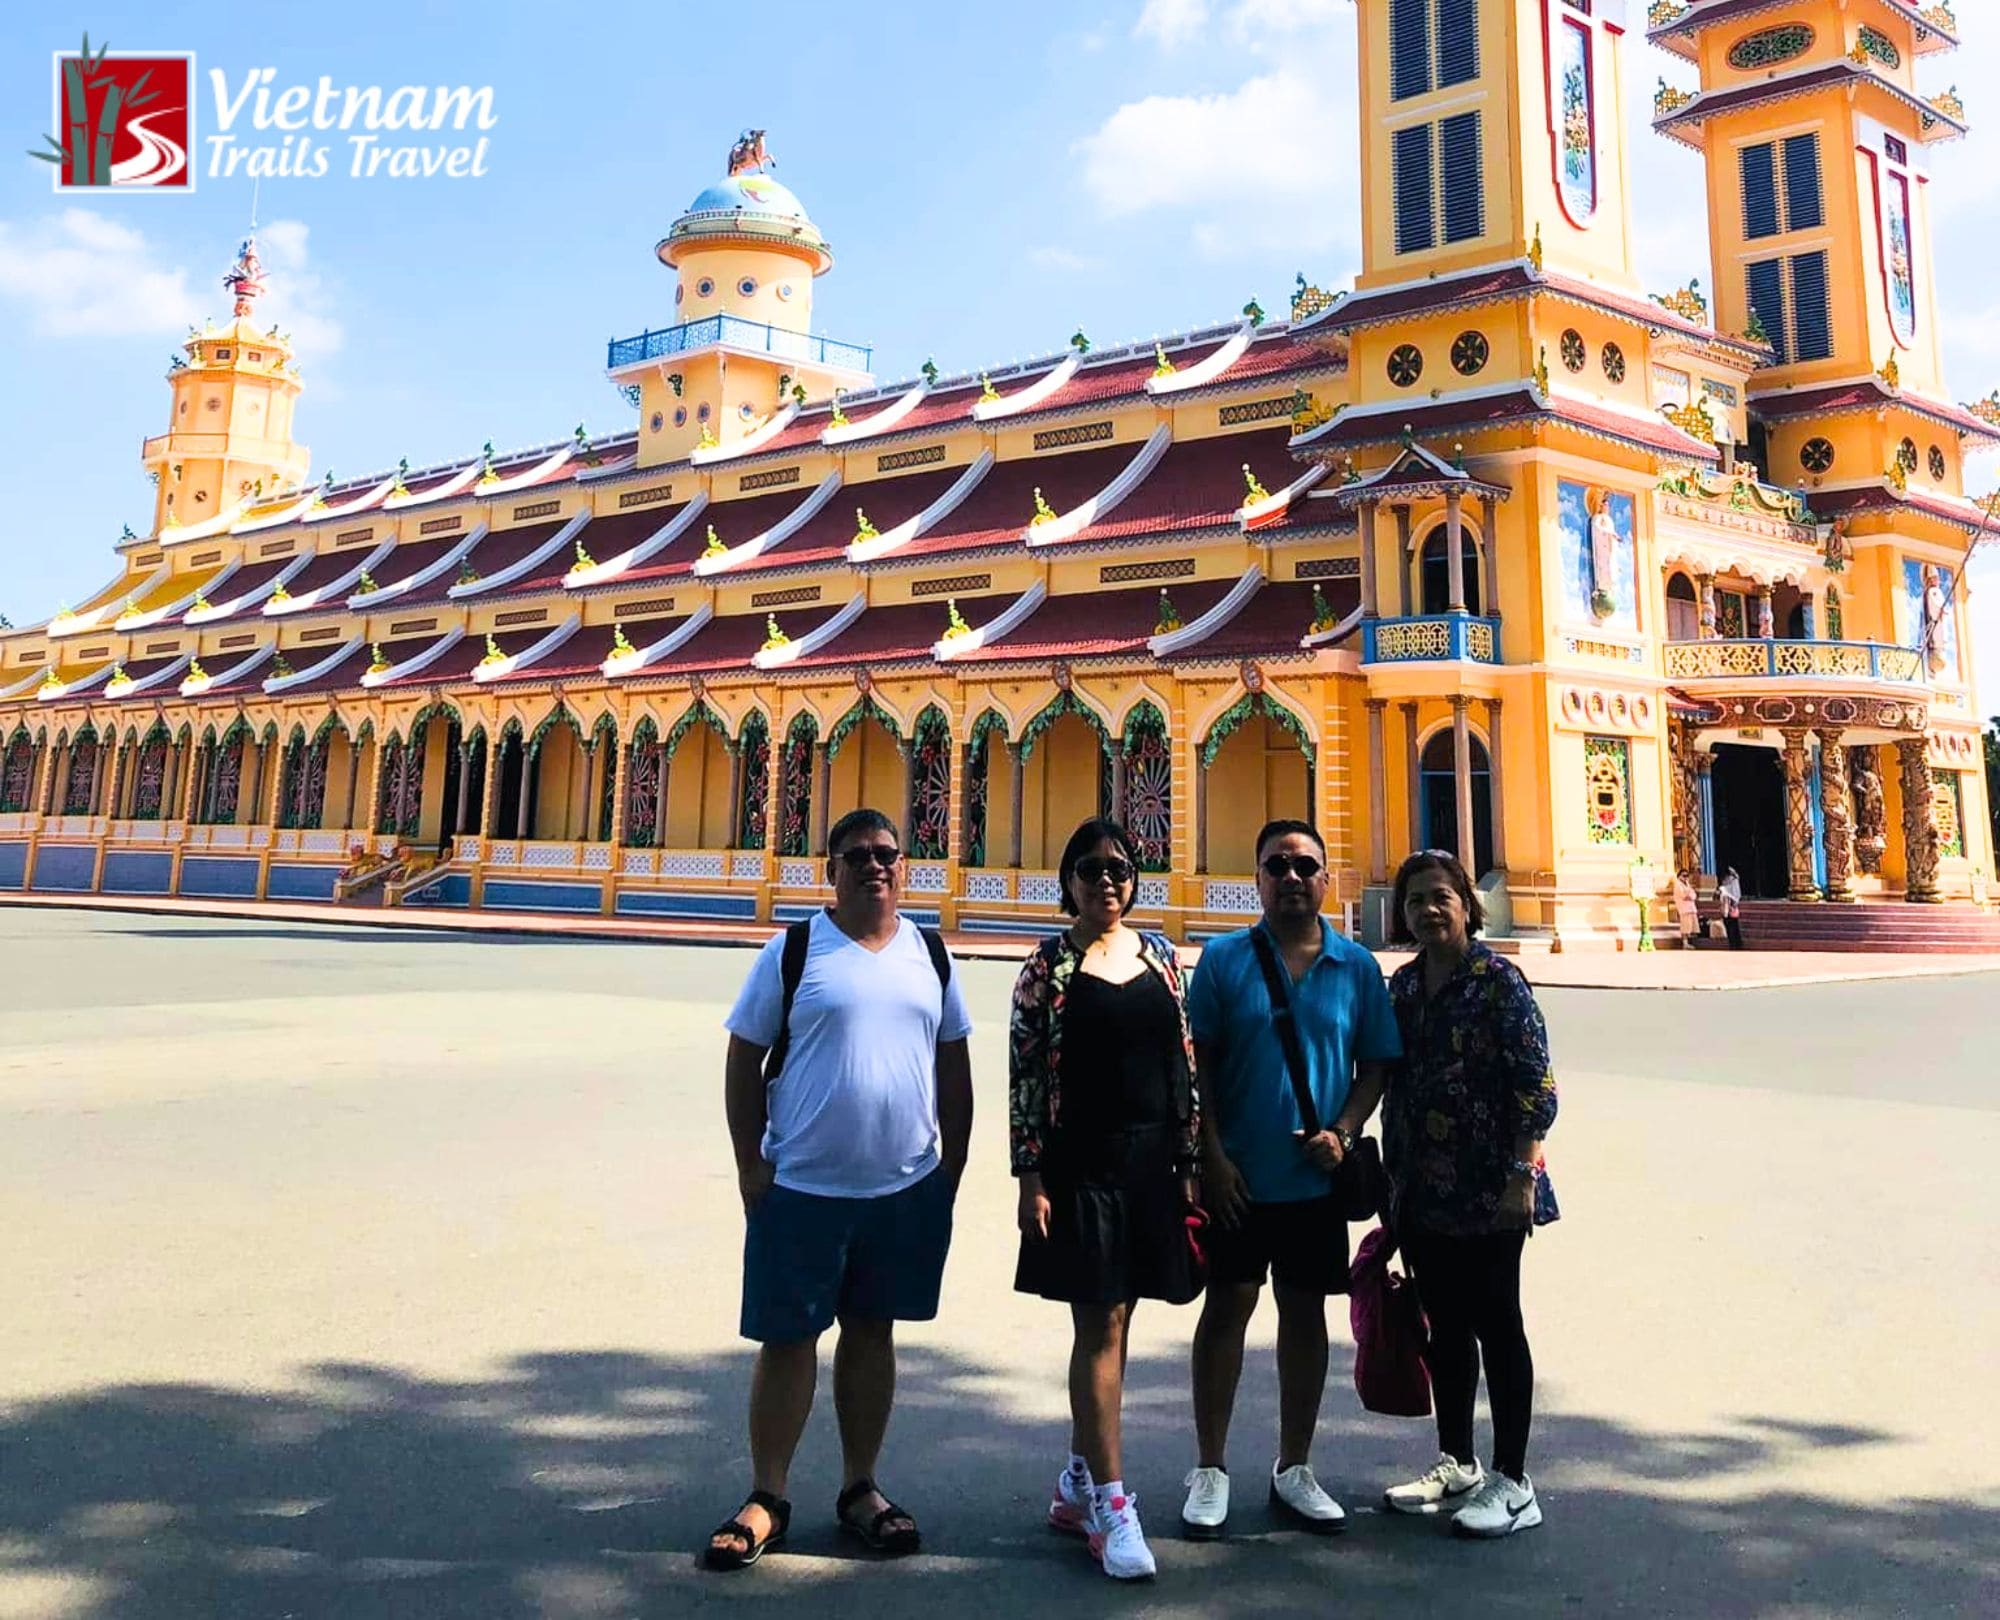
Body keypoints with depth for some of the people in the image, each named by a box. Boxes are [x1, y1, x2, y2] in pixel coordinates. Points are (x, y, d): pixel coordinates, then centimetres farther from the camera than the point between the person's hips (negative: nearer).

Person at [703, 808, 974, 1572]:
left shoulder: (931, 955, 6)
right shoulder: (792, 952, -5)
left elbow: (954, 1069, 11)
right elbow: (745, 1062, -3)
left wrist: (953, 1166, 8)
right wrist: (750, 1166, -8)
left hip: (908, 1190, 3)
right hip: (802, 1188, -3)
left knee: (872, 1332, 14)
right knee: (787, 1338, 5)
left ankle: (860, 1488, 29)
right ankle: (765, 1499, 21)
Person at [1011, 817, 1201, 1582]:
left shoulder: (1161, 955, 8)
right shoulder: (1048, 966, -4)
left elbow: (1184, 1061, 10)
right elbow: (1025, 1075, -6)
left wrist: (1190, 1162, 7)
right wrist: (1030, 1177, -10)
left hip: (1153, 1160, 4)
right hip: (1082, 1163, -4)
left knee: (1111, 1324, 12)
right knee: (1100, 1324, -2)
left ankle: (1077, 1482, 26)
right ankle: (1112, 1505, 6)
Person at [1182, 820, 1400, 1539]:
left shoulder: (1356, 966, 1)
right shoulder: (1224, 958, -3)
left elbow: (1376, 1064, 6)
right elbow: (1198, 1063, -3)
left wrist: (1343, 1132, -10)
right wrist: (1212, 1155, -9)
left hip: (1316, 1179, 2)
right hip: (1238, 1176, -2)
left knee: (1305, 1312, 13)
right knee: (1227, 1308, 6)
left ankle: (1294, 1470, 29)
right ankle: (1210, 1470, 20)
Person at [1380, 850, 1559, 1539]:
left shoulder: (1497, 980, -10)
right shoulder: (1402, 985, 8)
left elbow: (1536, 1086, -13)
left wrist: (1522, 1176, -18)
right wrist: (1394, 1181, 14)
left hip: (1488, 1191, -6)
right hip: (1422, 1192, 6)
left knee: (1496, 1326, 4)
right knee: (1445, 1327, 16)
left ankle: (1512, 1483, 16)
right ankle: (1456, 1463, 32)